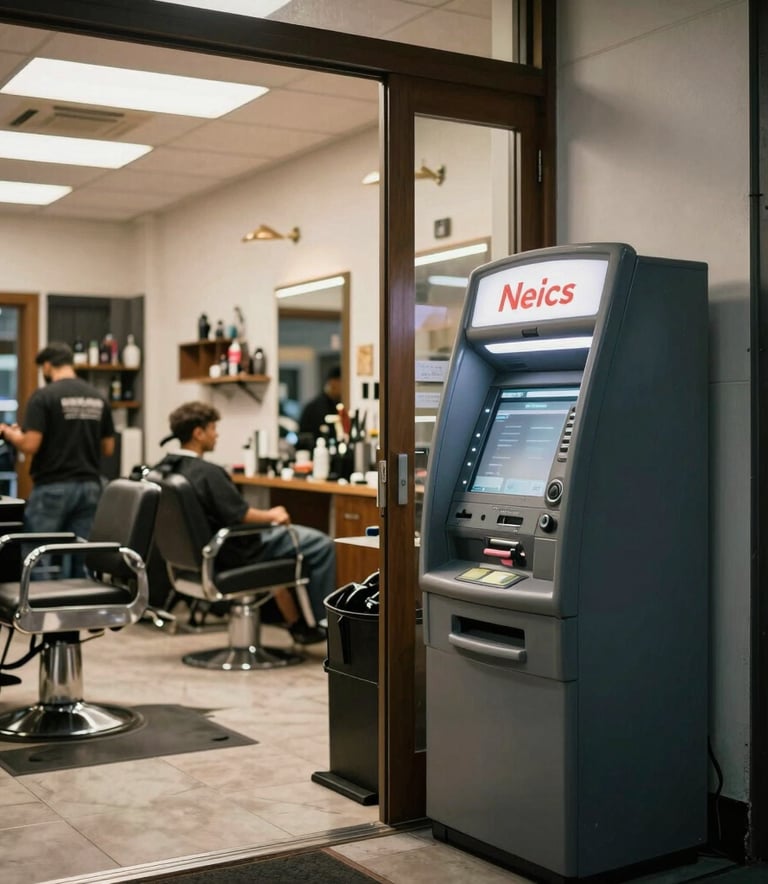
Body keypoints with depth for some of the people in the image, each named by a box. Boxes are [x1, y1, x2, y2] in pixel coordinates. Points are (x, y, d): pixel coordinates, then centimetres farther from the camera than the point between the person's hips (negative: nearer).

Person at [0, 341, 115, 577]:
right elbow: (108, 448, 11)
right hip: (90, 487, 5)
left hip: (52, 487, -5)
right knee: (81, 557, 7)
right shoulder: (99, 397, 7)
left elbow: (30, 445, -15)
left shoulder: (43, 396, -9)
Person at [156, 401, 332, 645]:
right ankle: (321, 622, 11)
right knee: (321, 544, -2)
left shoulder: (164, 468, 0)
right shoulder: (207, 472, -28)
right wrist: (271, 515, -6)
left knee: (281, 535, 32)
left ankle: (295, 623, 31)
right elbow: (241, 516, -25)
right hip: (233, 554, -10)